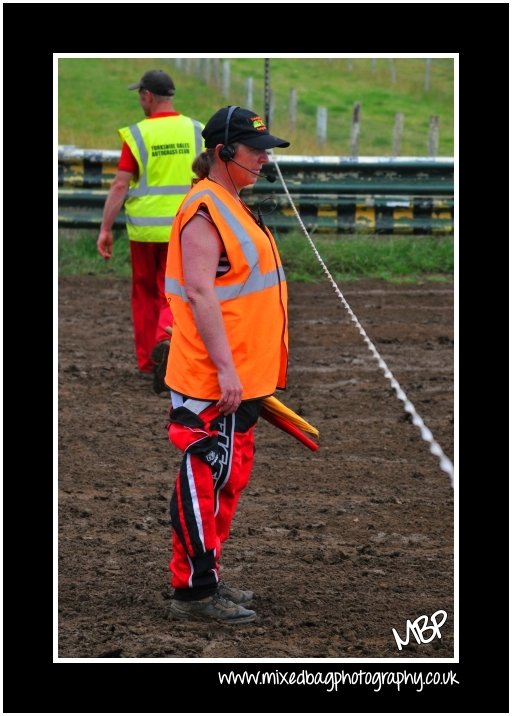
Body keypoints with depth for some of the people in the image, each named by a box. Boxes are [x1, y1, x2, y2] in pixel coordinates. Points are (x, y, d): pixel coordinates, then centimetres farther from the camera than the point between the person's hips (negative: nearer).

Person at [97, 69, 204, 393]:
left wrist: (106, 228, -6)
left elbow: (120, 185, -11)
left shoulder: (138, 135, -8)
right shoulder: (196, 132, 0)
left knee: (146, 294, 16)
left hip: (145, 229, -1)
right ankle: (166, 342, -24)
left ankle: (149, 362, 23)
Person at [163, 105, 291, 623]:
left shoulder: (231, 206, 16)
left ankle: (206, 579, 24)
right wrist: (225, 369, -26)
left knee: (228, 478, 15)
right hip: (211, 384, -10)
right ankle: (193, 591, -1)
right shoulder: (204, 210, -16)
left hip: (239, 378, 10)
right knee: (205, 478, -6)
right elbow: (199, 293, -23)